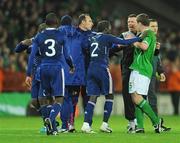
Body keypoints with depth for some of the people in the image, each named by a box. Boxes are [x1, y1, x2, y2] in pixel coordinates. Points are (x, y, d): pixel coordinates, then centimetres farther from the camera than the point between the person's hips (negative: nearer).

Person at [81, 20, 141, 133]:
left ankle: (86, 124, -10)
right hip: (102, 69, -6)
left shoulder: (92, 38, 17)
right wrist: (139, 38, 2)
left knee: (93, 97, 3)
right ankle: (105, 124, 4)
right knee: (109, 96, 8)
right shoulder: (107, 37, -3)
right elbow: (124, 42, -7)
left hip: (91, 68, 6)